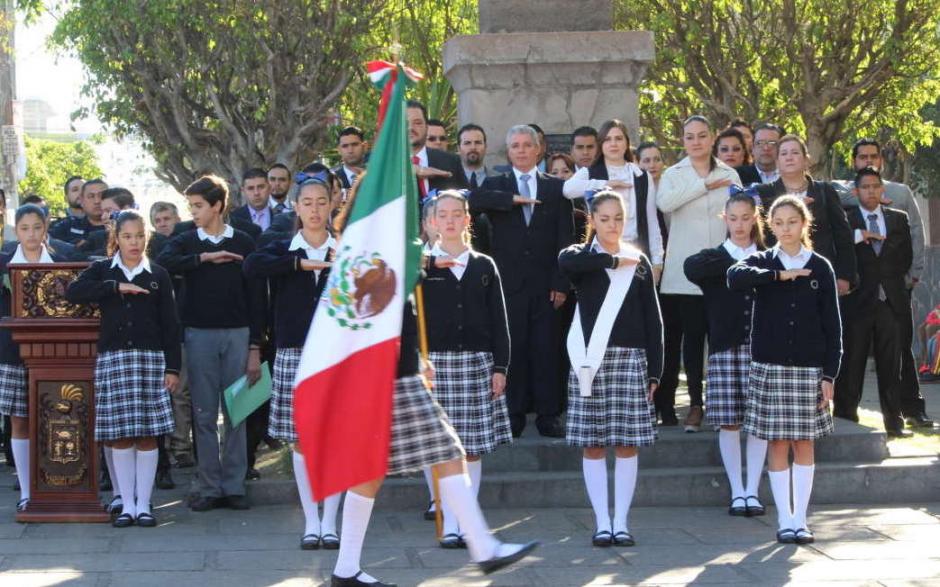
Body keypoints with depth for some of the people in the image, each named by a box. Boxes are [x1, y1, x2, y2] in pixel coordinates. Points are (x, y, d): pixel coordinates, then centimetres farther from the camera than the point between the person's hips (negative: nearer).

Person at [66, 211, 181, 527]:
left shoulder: (158, 276, 8)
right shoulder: (101, 271, 8)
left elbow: (170, 324, 5)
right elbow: (73, 292, -10)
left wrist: (173, 367, -1)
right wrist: (115, 288, -14)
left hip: (150, 358, 0)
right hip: (112, 358, 0)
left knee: (147, 435, -1)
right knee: (119, 436, 1)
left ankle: (143, 505, 6)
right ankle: (127, 505, 9)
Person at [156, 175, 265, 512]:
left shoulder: (243, 243, 4)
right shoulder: (186, 243, 7)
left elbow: (255, 297, 3)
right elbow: (163, 263, -16)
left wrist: (255, 347, -2)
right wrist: (205, 258, -17)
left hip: (237, 334, -1)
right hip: (199, 335, 1)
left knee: (237, 413, 1)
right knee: (204, 414, 2)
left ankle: (234, 486, 7)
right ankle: (210, 488, 6)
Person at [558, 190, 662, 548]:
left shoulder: (639, 262, 11)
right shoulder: (581, 257, 6)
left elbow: (653, 320, 8)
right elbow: (567, 262, -21)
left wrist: (654, 370, 1)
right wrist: (614, 260, -12)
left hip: (630, 359, 1)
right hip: (591, 359, -1)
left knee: (628, 443, 0)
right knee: (593, 444, 0)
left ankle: (621, 522, 6)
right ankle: (602, 523, 6)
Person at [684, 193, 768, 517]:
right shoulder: (714, 259, 8)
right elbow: (691, 268, -16)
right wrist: (735, 265, -17)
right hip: (724, 347, 0)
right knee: (729, 421, 0)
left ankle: (752, 491, 7)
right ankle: (737, 492, 9)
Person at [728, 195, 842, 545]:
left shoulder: (820, 268, 4)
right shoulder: (762, 262, 3)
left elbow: (832, 325, 3)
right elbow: (735, 276, -21)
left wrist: (829, 374, -3)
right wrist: (779, 275, -19)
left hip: (809, 369, 0)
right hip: (769, 368, 0)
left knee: (804, 444, 4)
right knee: (777, 445, 2)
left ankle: (800, 519, 10)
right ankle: (785, 520, 8)